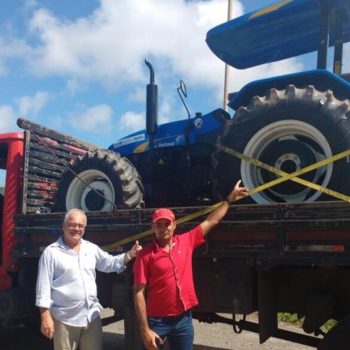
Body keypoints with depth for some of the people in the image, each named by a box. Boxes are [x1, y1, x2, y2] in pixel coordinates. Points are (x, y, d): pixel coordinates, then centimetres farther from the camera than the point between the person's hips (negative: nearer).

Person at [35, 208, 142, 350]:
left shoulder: (91, 248, 9)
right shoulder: (51, 252, -8)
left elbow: (109, 263, 19)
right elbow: (44, 286, -10)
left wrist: (129, 255, 4)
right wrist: (45, 316, -14)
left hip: (92, 317, 5)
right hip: (65, 319, -5)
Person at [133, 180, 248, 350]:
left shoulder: (186, 242, 1)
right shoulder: (145, 255, -10)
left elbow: (212, 221, 9)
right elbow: (139, 293, -11)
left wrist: (230, 197, 13)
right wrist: (145, 329, -14)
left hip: (184, 319, 4)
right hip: (157, 321, -3)